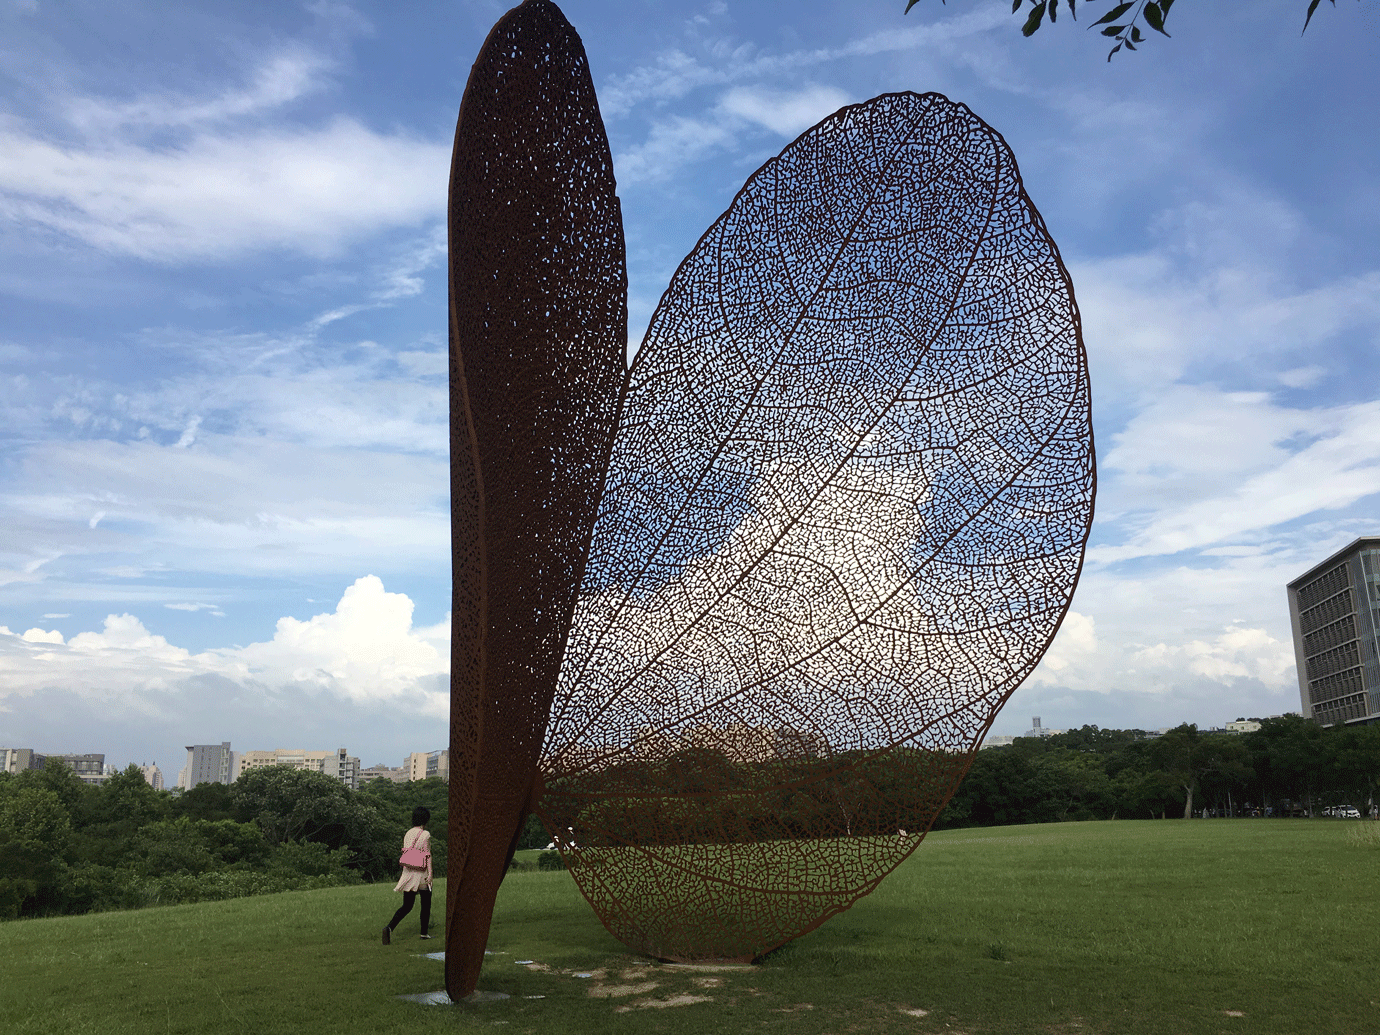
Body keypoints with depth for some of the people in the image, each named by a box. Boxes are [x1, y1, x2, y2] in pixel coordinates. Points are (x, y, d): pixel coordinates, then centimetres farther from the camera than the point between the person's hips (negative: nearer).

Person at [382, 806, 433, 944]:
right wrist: (429, 873, -10)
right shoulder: (425, 834, -10)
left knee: (407, 906, 7)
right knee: (426, 903, 12)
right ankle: (424, 932, 17)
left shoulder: (408, 834, 8)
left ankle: (389, 926, -14)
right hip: (421, 873, -5)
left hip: (408, 874, 5)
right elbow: (427, 855, -12)